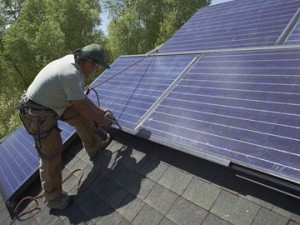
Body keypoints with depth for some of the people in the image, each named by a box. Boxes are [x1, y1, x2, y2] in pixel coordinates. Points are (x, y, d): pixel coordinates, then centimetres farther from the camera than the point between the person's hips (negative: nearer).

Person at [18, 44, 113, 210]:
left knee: (81, 117, 11)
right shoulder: (72, 74, -31)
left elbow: (81, 98, 9)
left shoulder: (72, 62, -2)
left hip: (51, 102, 9)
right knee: (51, 153, -4)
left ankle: (94, 148, 31)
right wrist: (101, 120, -5)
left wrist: (97, 110, 13)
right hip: (37, 114, -9)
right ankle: (52, 197, 14)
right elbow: (83, 106, -20)